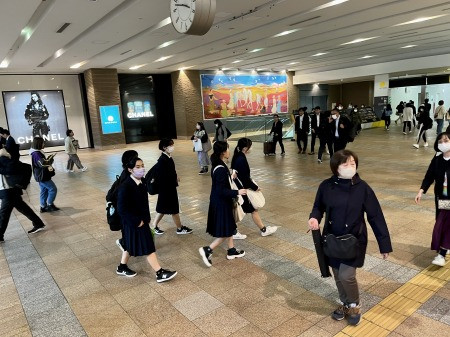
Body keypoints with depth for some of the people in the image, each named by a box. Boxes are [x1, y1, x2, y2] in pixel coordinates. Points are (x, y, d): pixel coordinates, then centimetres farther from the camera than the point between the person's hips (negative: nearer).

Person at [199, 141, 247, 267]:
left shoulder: (219, 165, 3)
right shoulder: (221, 169, -27)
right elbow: (222, 191, -25)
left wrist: (231, 177, 22)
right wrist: (237, 192, -20)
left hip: (221, 202, 10)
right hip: (221, 204, -10)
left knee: (229, 228, 21)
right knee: (225, 232, 3)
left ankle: (231, 251, 35)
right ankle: (207, 250, 8)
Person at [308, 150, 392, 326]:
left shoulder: (362, 188, -14)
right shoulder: (326, 186, -9)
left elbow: (375, 217, -9)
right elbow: (319, 207, 6)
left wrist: (384, 244, -7)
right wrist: (314, 218, -17)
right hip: (332, 240, 3)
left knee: (346, 275, -10)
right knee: (338, 275, 15)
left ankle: (355, 304, 22)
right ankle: (344, 303, 42)